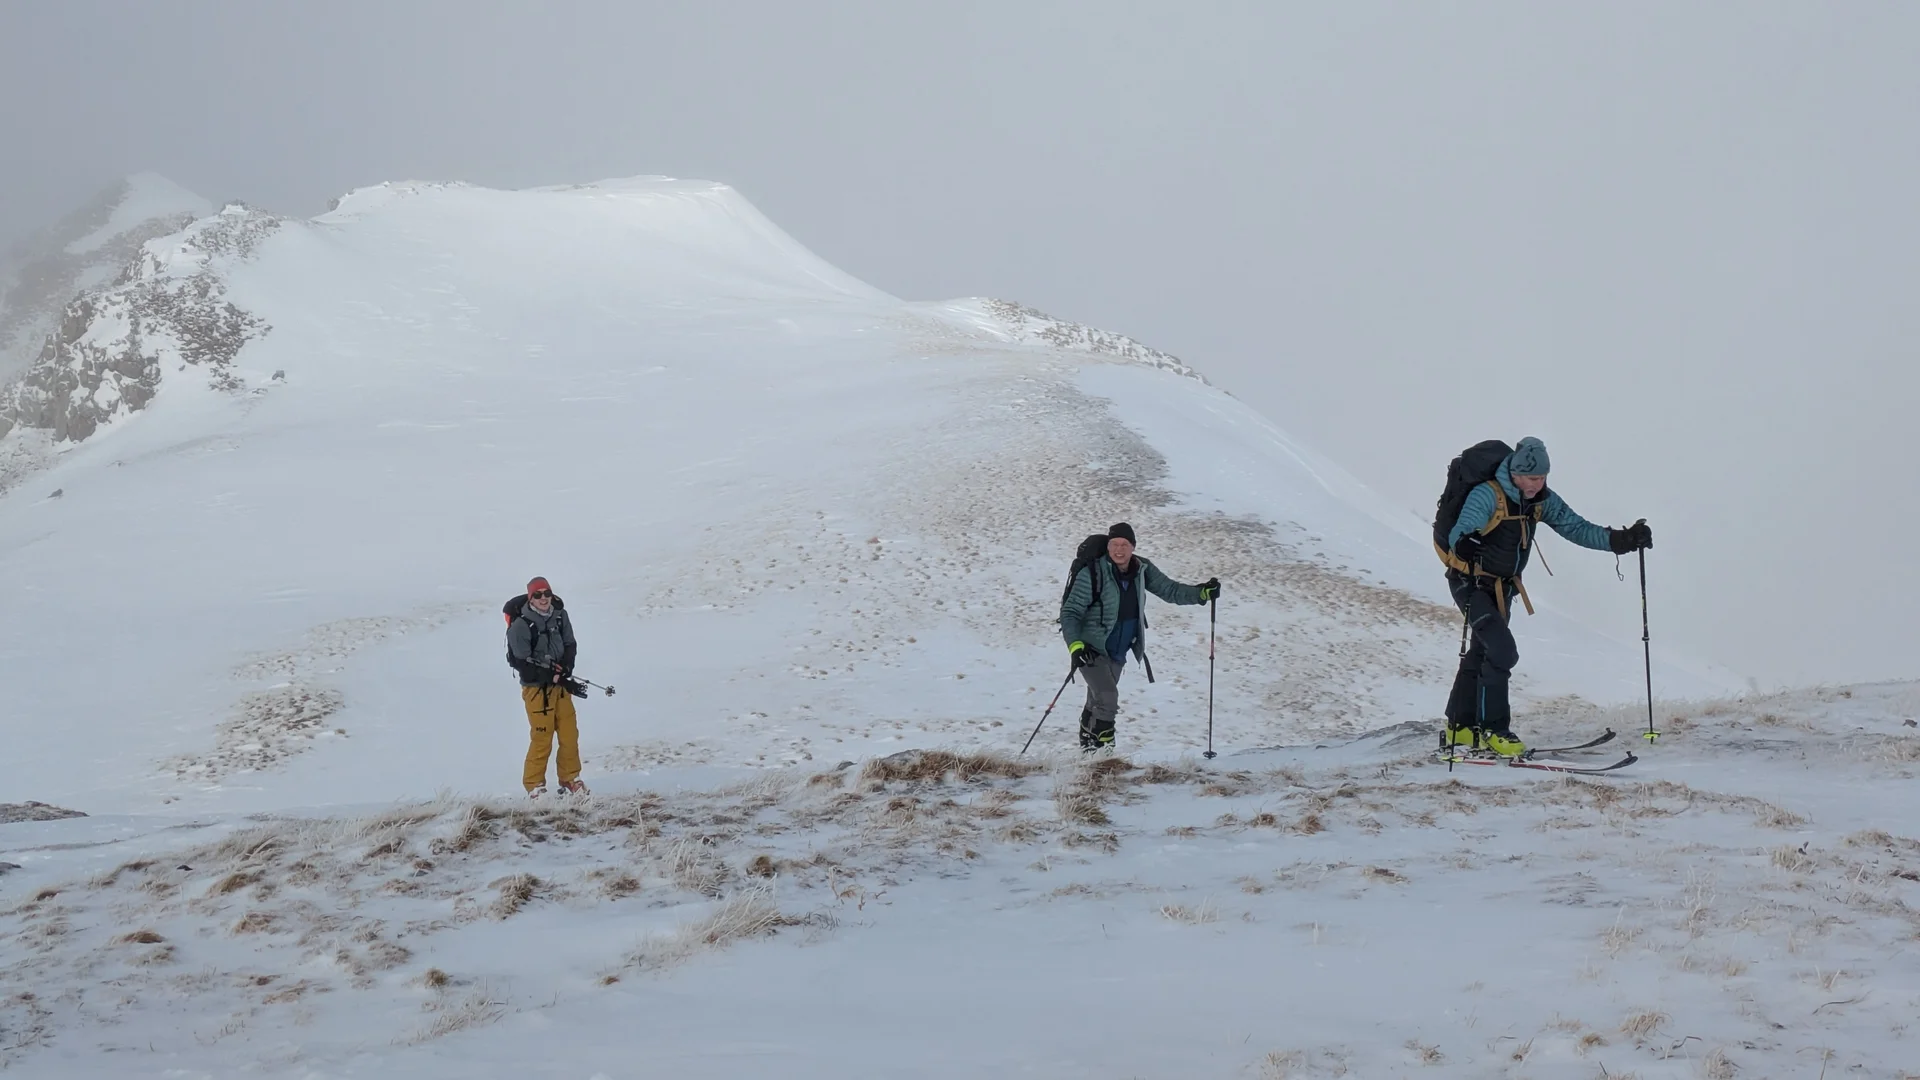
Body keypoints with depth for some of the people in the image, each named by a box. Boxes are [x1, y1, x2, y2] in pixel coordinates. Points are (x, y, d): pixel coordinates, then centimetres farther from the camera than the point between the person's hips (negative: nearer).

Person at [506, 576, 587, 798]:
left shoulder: (560, 616, 1)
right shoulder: (521, 624, -15)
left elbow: (570, 645, 9)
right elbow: (520, 661, -14)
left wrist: (565, 669, -9)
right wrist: (549, 674, -18)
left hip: (560, 684, 6)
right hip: (536, 687, -6)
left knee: (570, 734, 8)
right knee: (542, 737, -7)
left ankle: (570, 779, 21)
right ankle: (534, 785, 5)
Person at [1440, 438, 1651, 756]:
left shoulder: (1542, 500, -4)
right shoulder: (1487, 495, -25)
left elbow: (1576, 528, -2)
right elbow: (1459, 534, -35)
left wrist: (1622, 540, -14)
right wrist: (1464, 544, -60)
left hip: (1503, 587, 8)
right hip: (1471, 583, -8)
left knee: (1482, 653, 18)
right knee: (1502, 650, -20)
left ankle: (1461, 726, 33)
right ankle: (1494, 730, -11)